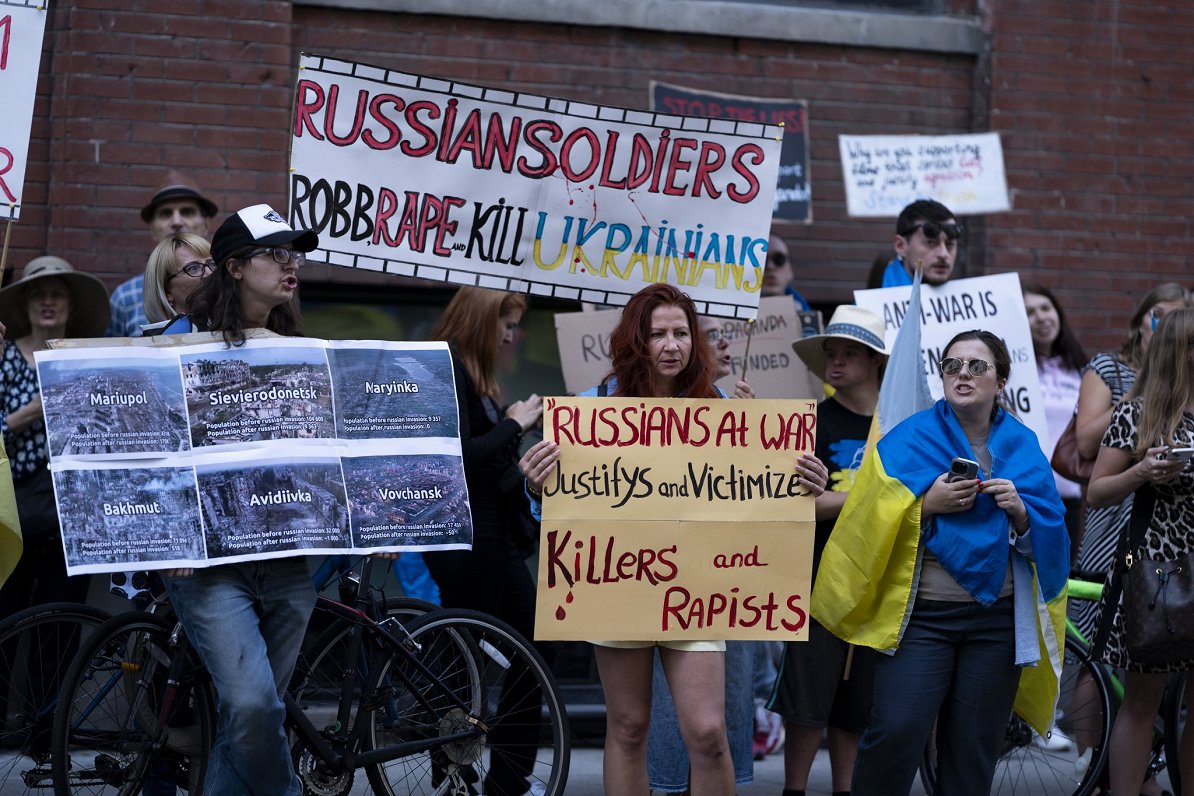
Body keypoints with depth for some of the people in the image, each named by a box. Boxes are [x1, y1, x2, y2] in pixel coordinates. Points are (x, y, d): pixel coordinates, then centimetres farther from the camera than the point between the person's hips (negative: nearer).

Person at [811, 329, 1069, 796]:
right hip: (922, 613, -2)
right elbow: (869, 523, -3)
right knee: (896, 732, -18)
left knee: (974, 749, 3)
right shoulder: (910, 439, 2)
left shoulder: (1022, 446, 9)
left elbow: (1048, 542, 8)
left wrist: (1021, 513, -11)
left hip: (997, 618, 3)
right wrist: (927, 504, -16)